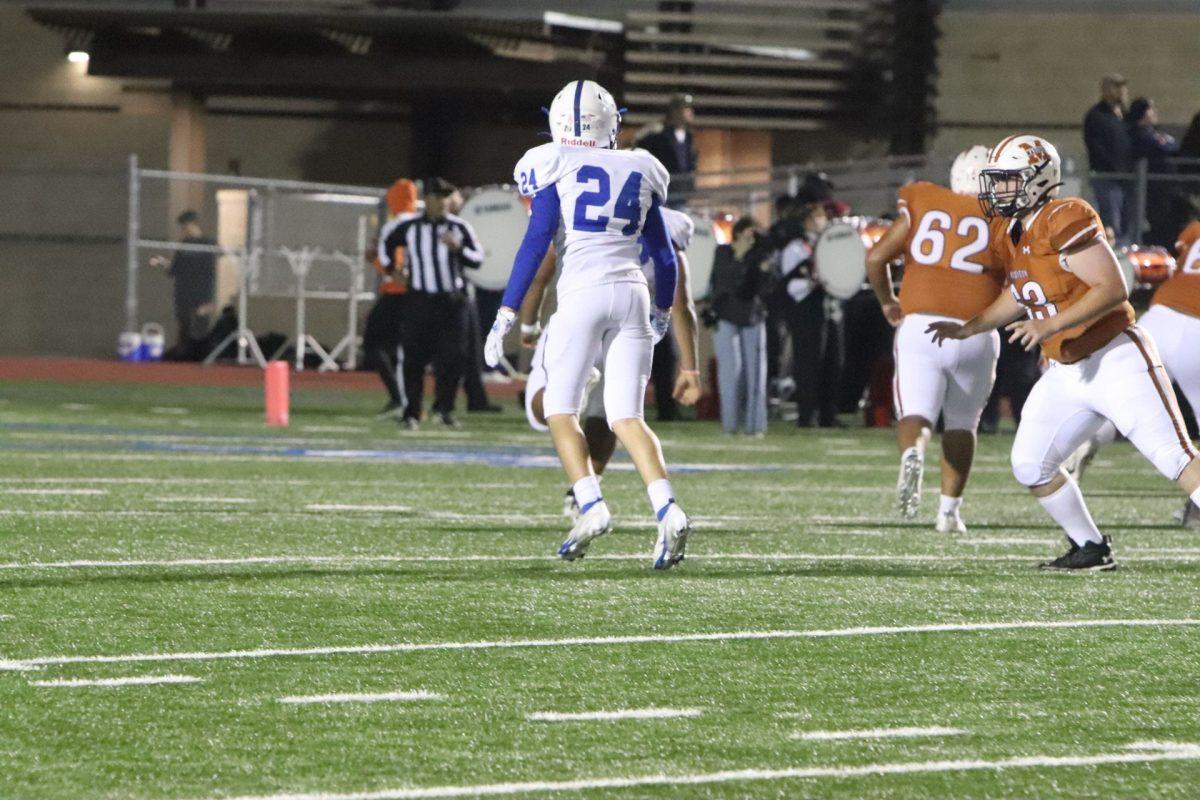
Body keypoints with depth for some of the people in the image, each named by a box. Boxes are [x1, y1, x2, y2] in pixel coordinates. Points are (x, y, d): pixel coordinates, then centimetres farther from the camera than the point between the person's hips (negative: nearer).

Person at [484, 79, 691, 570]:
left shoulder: (555, 168, 3)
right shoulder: (639, 173, 16)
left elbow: (536, 243, -6)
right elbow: (664, 257, 20)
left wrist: (507, 314, -5)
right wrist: (662, 313, 36)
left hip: (583, 292, -4)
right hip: (632, 293, 4)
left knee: (560, 409, 6)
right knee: (626, 416, 3)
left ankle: (590, 505, -13)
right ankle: (667, 509, -17)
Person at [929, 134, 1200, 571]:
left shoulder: (1064, 222, -19)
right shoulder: (1010, 234, 8)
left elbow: (1113, 289, -25)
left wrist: (1051, 325, -30)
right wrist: (967, 328, 22)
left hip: (1115, 359, -9)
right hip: (1066, 372, 9)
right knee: (1030, 465, 7)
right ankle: (1091, 549, 20)